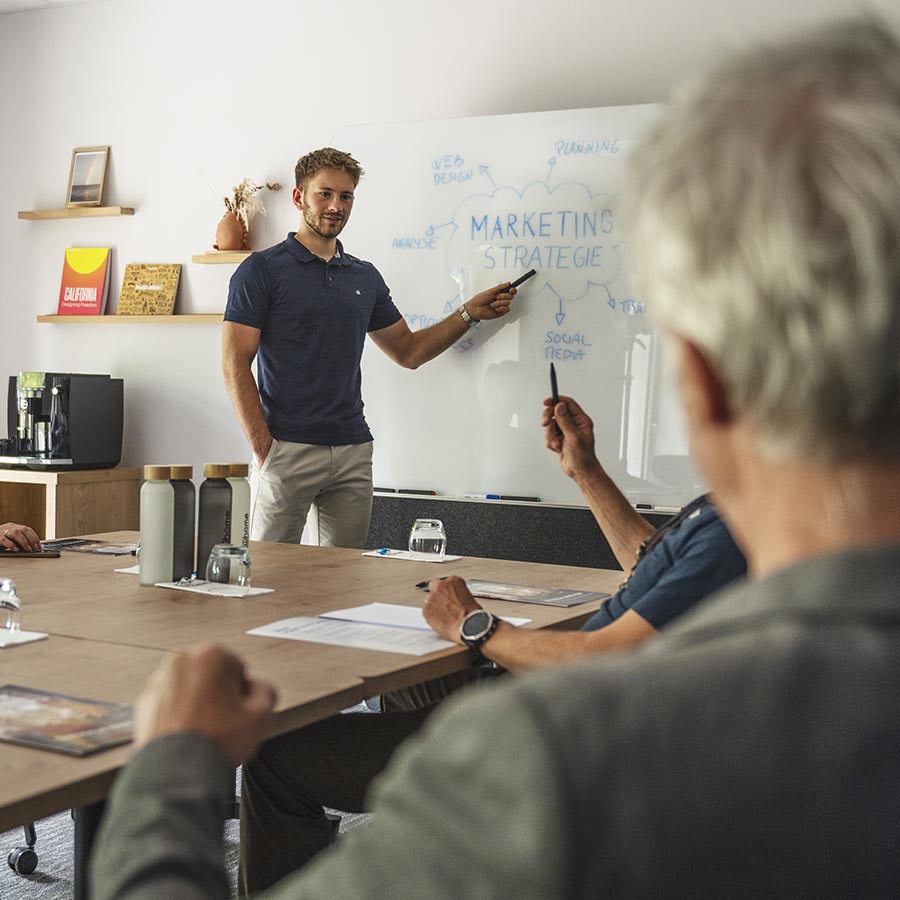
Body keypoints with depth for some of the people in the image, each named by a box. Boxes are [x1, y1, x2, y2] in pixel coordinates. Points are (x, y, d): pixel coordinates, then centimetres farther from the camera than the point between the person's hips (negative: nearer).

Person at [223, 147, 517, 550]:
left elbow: (408, 350, 20)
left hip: (353, 453, 5)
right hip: (287, 451, -5)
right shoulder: (262, 270, -4)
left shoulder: (365, 277, 13)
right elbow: (235, 364, -8)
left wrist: (469, 313, 8)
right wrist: (263, 448, -14)